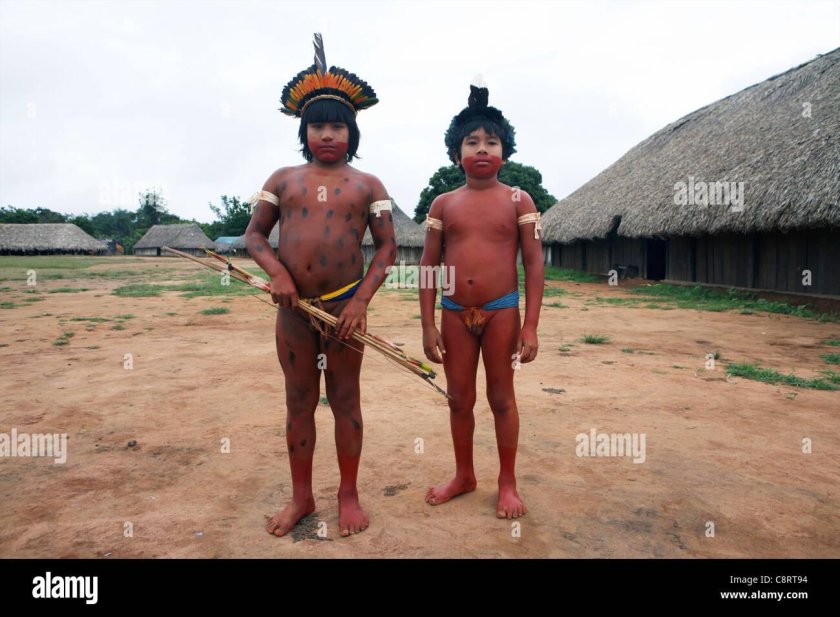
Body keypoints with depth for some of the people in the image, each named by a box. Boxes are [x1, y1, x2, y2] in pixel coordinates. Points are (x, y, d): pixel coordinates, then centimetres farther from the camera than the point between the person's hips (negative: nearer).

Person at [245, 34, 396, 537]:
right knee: (299, 402, 10)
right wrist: (278, 271, -11)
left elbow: (387, 247, 0)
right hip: (293, 306, 2)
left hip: (344, 305, -2)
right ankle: (302, 497, 24)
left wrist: (361, 300, -12)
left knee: (345, 400, 7)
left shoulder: (367, 185, 4)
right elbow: (254, 234, 9)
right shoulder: (283, 179, 9)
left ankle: (349, 494, 21)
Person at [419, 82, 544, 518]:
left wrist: (530, 326, -9)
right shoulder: (443, 204, 4)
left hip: (501, 312, -2)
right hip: (454, 314, 2)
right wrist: (428, 325, -2)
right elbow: (429, 265, 4)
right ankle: (463, 476, 32)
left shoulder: (518, 201, -1)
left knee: (501, 398, 8)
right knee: (459, 400, 13)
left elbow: (534, 263, -3)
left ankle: (507, 483, 25)